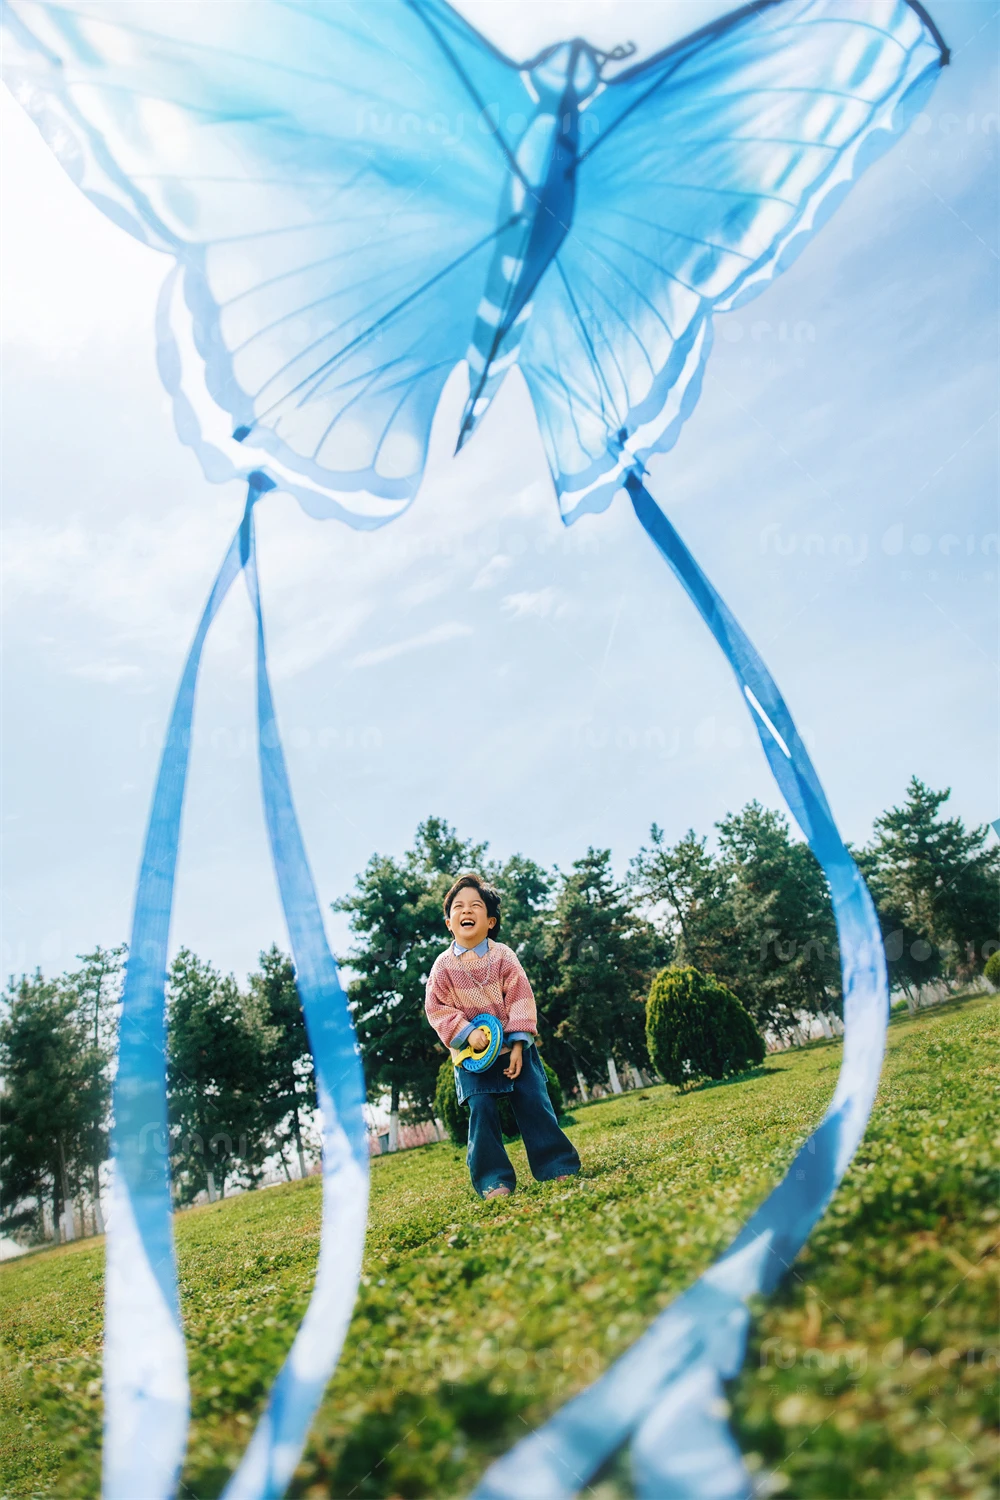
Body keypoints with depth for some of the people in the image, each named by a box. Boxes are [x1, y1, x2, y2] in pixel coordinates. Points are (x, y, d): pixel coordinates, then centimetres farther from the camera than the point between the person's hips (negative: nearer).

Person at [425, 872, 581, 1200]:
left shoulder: (503, 956, -6)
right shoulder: (444, 965, -6)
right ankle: (494, 1180, 5)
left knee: (534, 1103, 0)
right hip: (471, 1053, 0)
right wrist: (466, 1032, -18)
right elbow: (436, 1008, -5)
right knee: (482, 1112, -5)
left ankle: (556, 1166, 11)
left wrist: (518, 1044, -11)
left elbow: (520, 999, -5)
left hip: (513, 1047, 1)